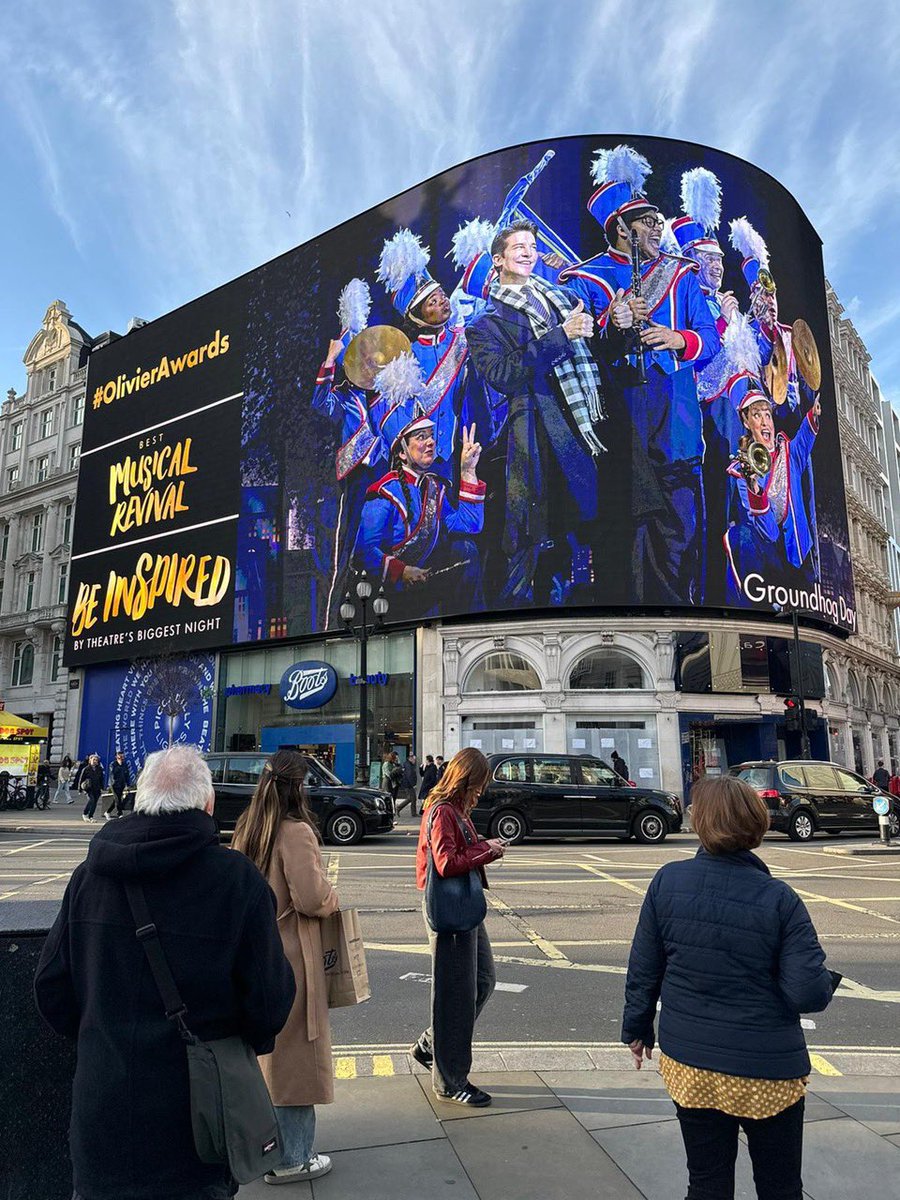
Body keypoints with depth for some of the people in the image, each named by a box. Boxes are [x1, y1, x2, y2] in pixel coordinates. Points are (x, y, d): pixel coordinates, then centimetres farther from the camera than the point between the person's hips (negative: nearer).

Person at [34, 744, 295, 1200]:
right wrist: (255, 1039, 8)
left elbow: (52, 988, 3)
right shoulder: (238, 880, -19)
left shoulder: (90, 873, -6)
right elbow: (270, 1000, -15)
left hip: (100, 1112, 3)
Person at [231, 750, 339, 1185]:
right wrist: (333, 897, -2)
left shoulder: (245, 829, 4)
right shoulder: (297, 831, -20)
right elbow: (312, 899, -23)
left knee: (259, 1051, 22)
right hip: (289, 957, -8)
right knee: (293, 1055, 6)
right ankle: (292, 1159, 19)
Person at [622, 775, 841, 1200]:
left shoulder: (667, 881, -12)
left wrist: (637, 1028, 12)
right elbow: (809, 993, -19)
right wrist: (828, 981, 5)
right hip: (768, 1071, -1)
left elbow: (643, 969, -4)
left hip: (688, 1065, 2)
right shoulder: (780, 899, -17)